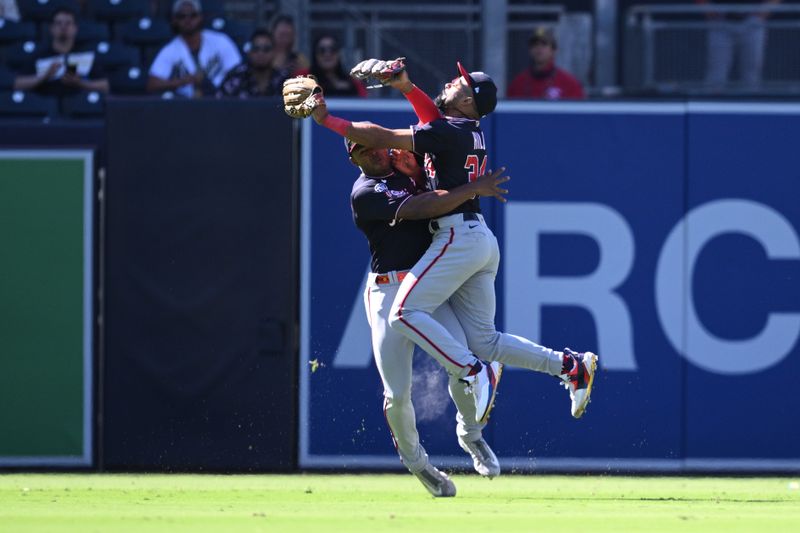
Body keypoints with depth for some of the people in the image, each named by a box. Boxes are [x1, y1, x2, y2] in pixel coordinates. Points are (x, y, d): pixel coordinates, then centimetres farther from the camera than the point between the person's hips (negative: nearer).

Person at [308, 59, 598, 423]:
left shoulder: (448, 133, -9)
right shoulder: (471, 131, 15)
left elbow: (381, 138, -10)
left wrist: (328, 121, -4)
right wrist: (406, 87, 21)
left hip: (458, 238, -9)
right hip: (483, 241, 9)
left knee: (405, 314, -14)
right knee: (483, 341, 11)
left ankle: (472, 372, -21)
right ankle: (570, 366, 7)